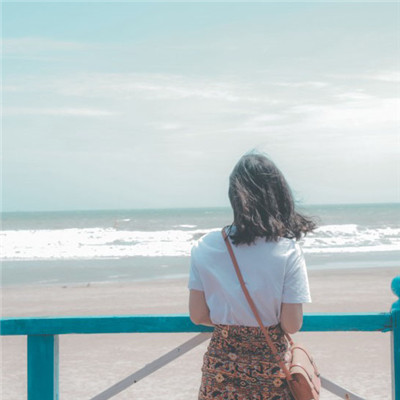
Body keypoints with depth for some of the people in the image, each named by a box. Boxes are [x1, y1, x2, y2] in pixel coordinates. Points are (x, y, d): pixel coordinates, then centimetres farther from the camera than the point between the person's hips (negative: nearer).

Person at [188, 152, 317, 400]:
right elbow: (292, 325, -13)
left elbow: (198, 316, -3)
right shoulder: (287, 250, -13)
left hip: (221, 360, 2)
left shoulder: (205, 247, -6)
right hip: (271, 367, -2)